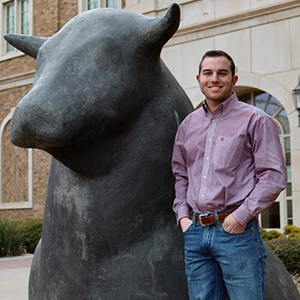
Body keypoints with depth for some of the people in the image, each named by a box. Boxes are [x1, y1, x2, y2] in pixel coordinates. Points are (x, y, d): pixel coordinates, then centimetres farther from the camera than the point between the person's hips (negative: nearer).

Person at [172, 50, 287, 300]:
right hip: (195, 232, 5)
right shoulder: (188, 125, 15)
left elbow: (274, 176, -6)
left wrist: (241, 216, -12)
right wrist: (182, 214, 11)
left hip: (237, 232, -5)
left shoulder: (255, 120, -1)